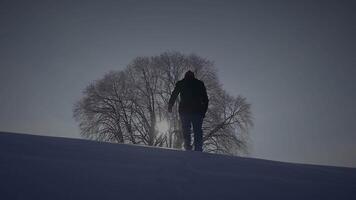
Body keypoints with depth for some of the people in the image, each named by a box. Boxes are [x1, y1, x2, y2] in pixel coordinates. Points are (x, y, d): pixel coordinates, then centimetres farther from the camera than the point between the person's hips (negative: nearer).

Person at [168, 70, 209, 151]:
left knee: (186, 129, 6)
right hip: (197, 110, 1)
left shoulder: (180, 83, 13)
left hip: (184, 110, 0)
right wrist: (204, 111, 14)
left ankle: (187, 145, -11)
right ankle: (198, 149, -3)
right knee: (198, 130, 4)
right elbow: (205, 99, 12)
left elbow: (174, 95, 9)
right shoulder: (200, 83, 15)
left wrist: (170, 106, 18)